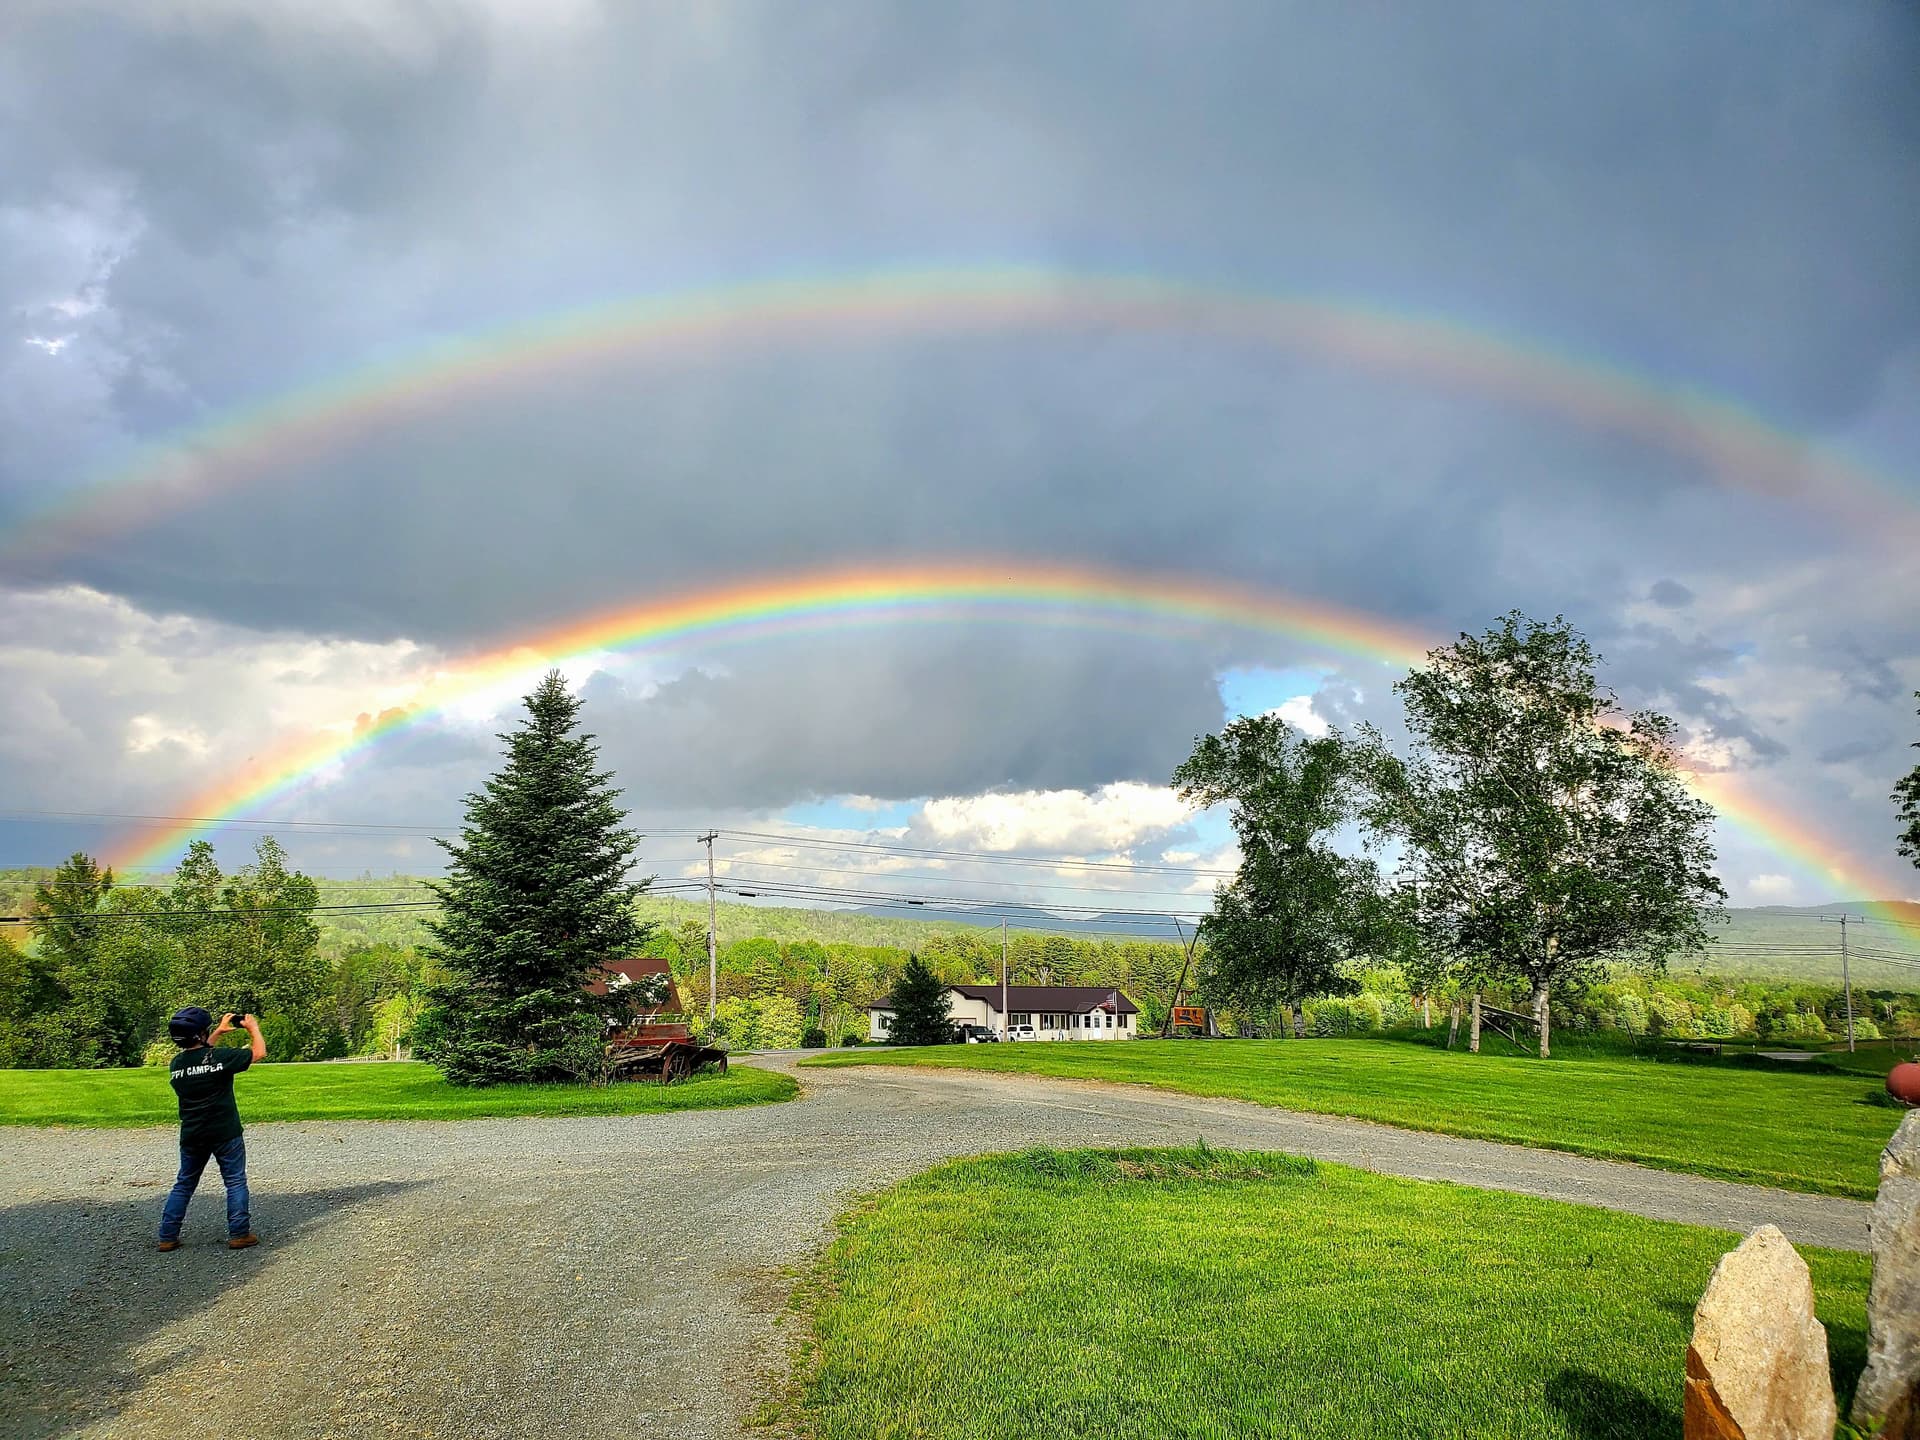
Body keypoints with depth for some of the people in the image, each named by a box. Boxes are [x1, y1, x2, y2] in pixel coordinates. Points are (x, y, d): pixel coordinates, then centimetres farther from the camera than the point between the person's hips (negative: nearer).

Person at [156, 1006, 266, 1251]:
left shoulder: (176, 1063, 0)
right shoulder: (220, 1056, -17)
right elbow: (259, 1053, -6)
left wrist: (218, 1033, 27)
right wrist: (253, 1027, 8)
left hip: (191, 1136, 5)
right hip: (225, 1134, -5)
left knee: (184, 1185, 18)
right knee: (235, 1182, 6)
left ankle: (167, 1237, 19)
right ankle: (239, 1234, 6)